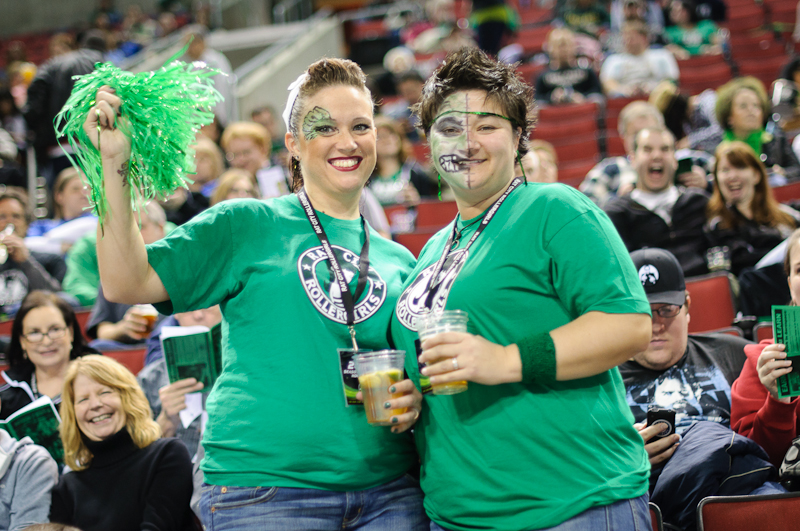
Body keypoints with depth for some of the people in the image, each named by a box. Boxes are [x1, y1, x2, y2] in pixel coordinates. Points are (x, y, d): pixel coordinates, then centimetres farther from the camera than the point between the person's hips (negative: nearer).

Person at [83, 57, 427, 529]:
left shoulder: (398, 260, 15)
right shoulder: (247, 226, 4)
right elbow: (126, 282, -4)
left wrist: (416, 399, -3)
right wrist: (113, 166, -14)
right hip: (263, 492, -4)